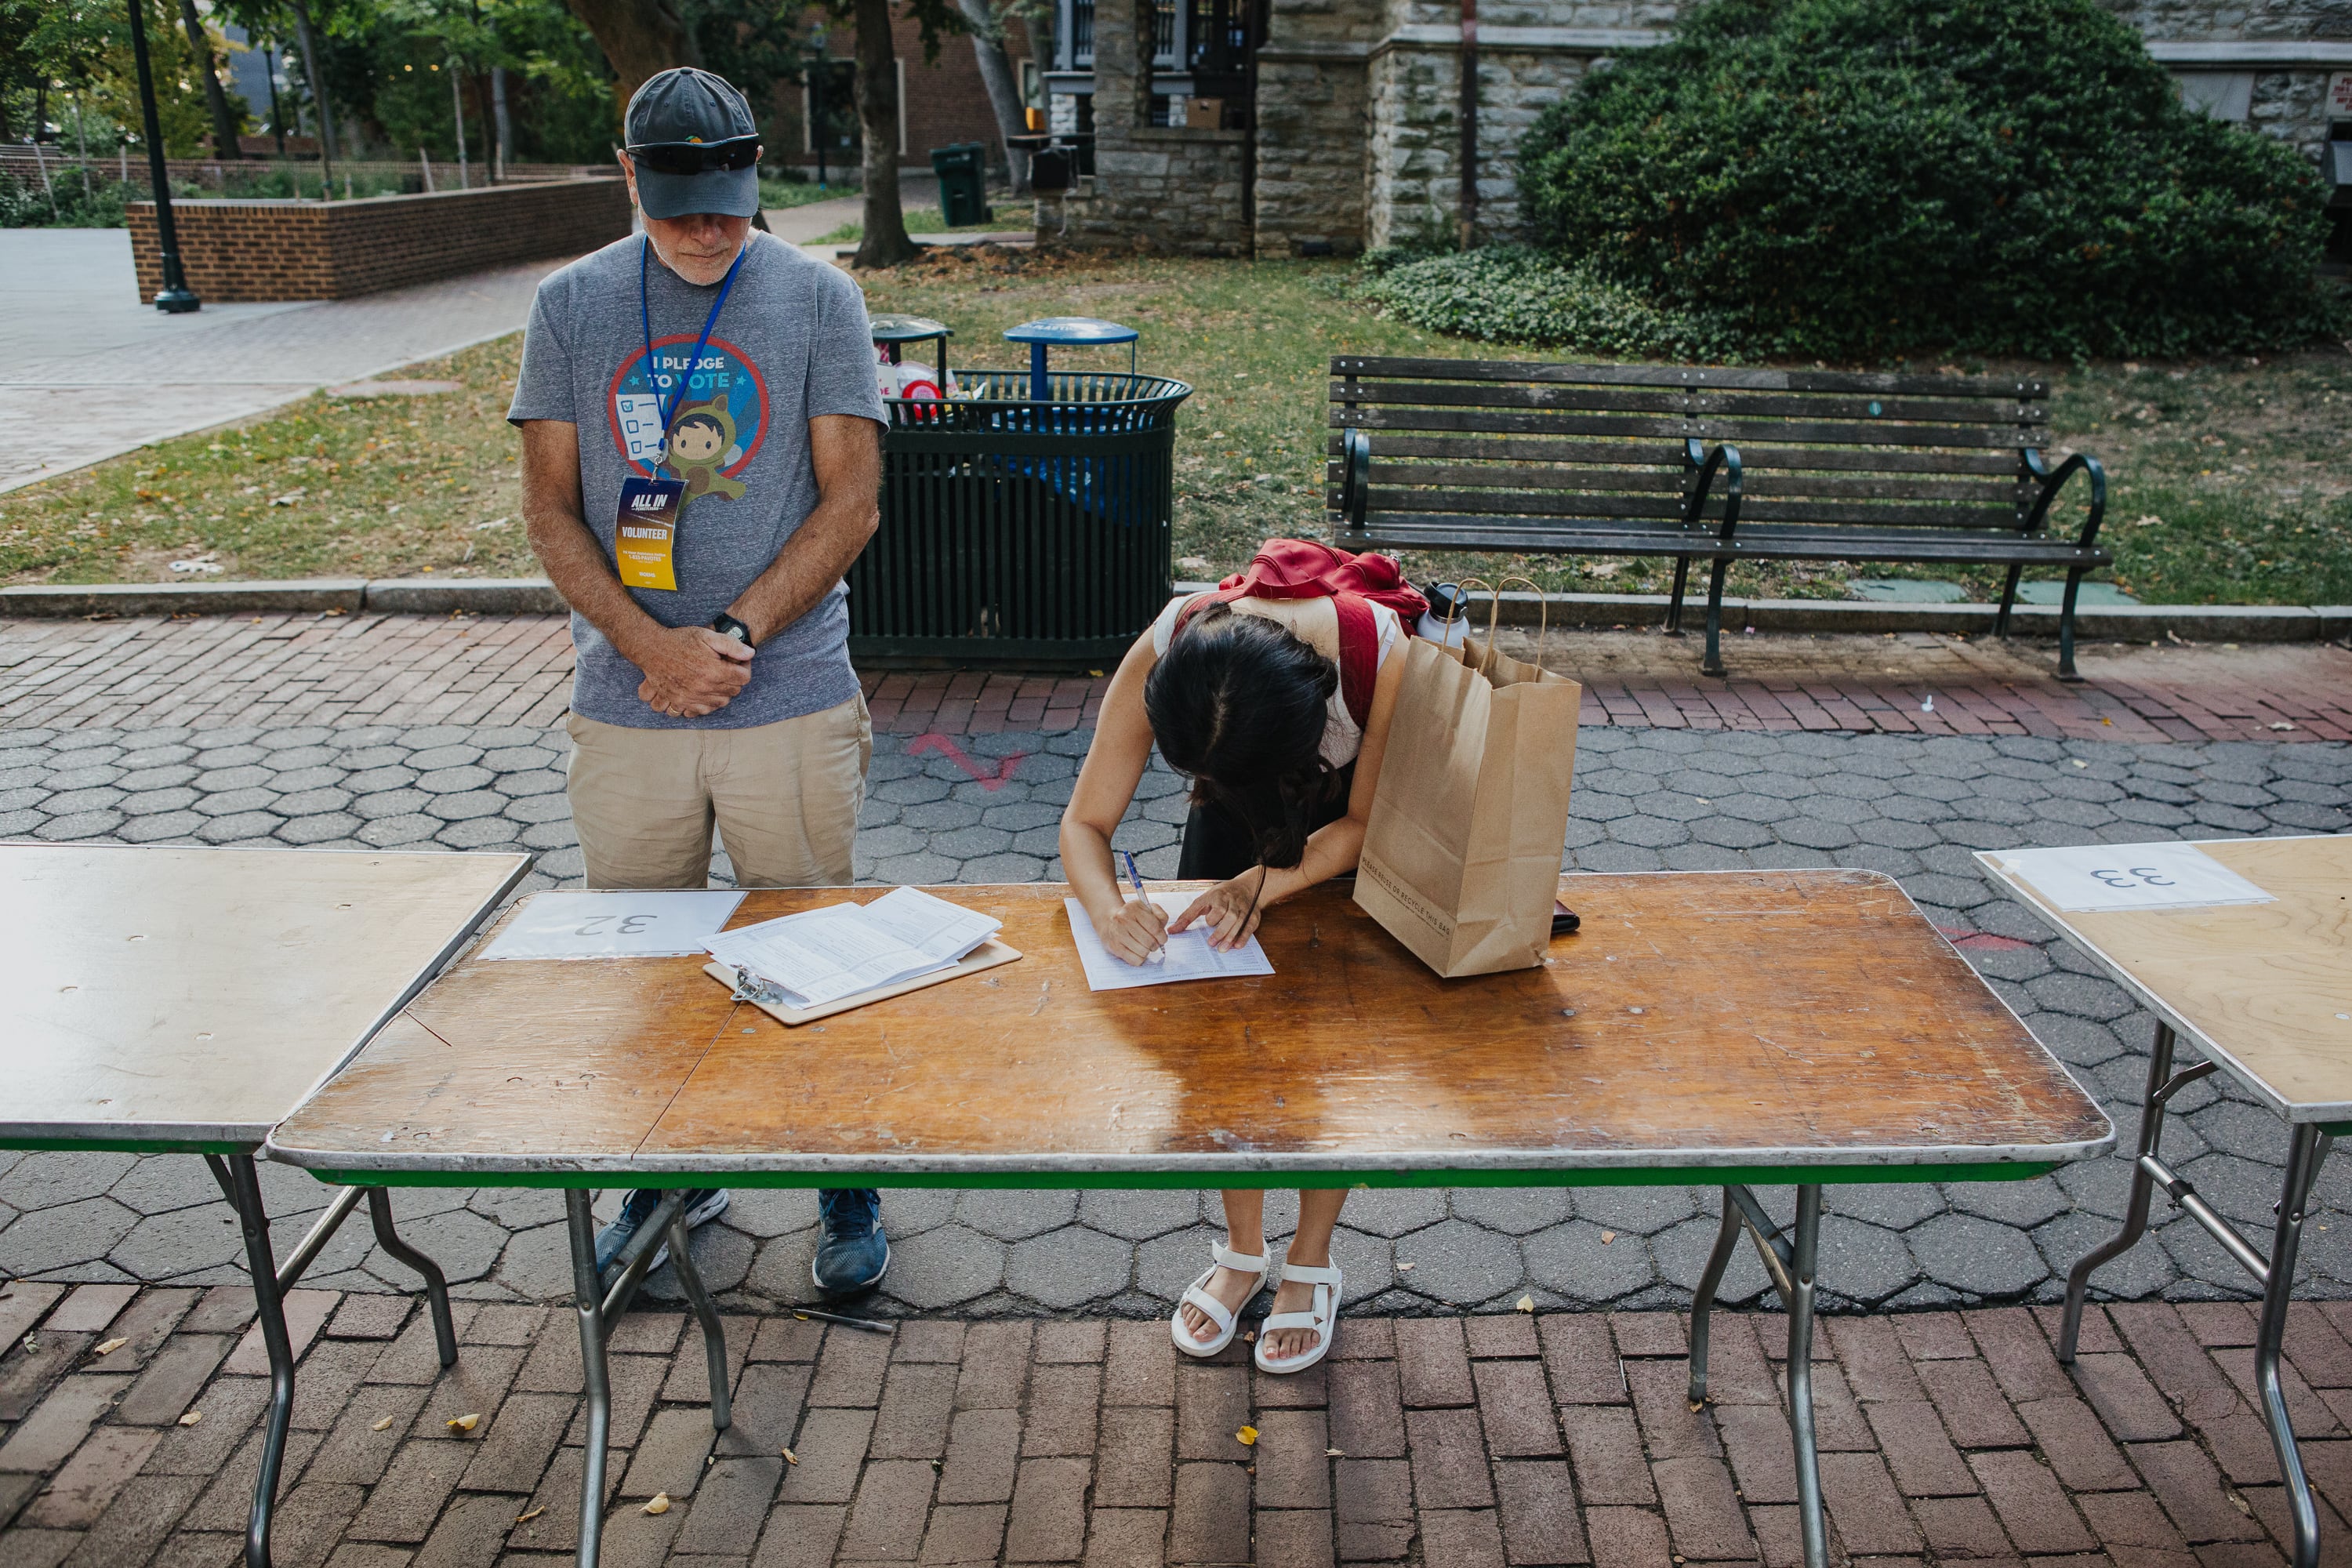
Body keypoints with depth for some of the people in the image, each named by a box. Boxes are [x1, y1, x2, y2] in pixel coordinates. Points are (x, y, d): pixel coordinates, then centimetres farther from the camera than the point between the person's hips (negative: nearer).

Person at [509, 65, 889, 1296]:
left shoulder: (817, 298, 0)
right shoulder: (570, 305, 5)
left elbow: (851, 503, -4)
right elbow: (550, 509, 3)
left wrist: (734, 633, -14)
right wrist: (648, 644, -12)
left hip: (790, 699, -2)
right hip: (625, 702, 2)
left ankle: (846, 1184, 26)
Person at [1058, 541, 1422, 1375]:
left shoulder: (1383, 655, -41)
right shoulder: (1161, 657, -36)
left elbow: (1366, 826, -23)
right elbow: (1085, 822, -23)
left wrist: (1267, 883, -38)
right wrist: (1109, 908, -44)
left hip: (1353, 820, -2)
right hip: (1240, 793, 2)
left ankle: (1312, 1260, 17)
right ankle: (1242, 1248, 19)